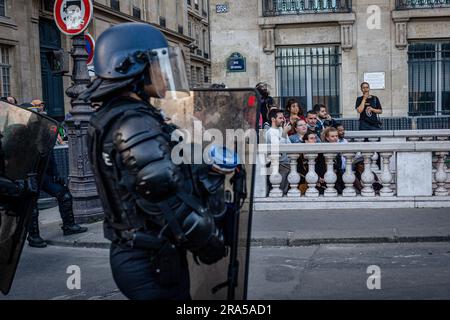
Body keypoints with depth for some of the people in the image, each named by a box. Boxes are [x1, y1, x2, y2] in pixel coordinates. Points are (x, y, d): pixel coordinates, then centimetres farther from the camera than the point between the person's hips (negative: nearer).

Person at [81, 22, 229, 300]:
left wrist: (206, 167, 11)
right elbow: (167, 199, -27)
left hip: (134, 253, 10)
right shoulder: (136, 124, -21)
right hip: (153, 262, -10)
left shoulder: (113, 117, 10)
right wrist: (211, 242, -15)